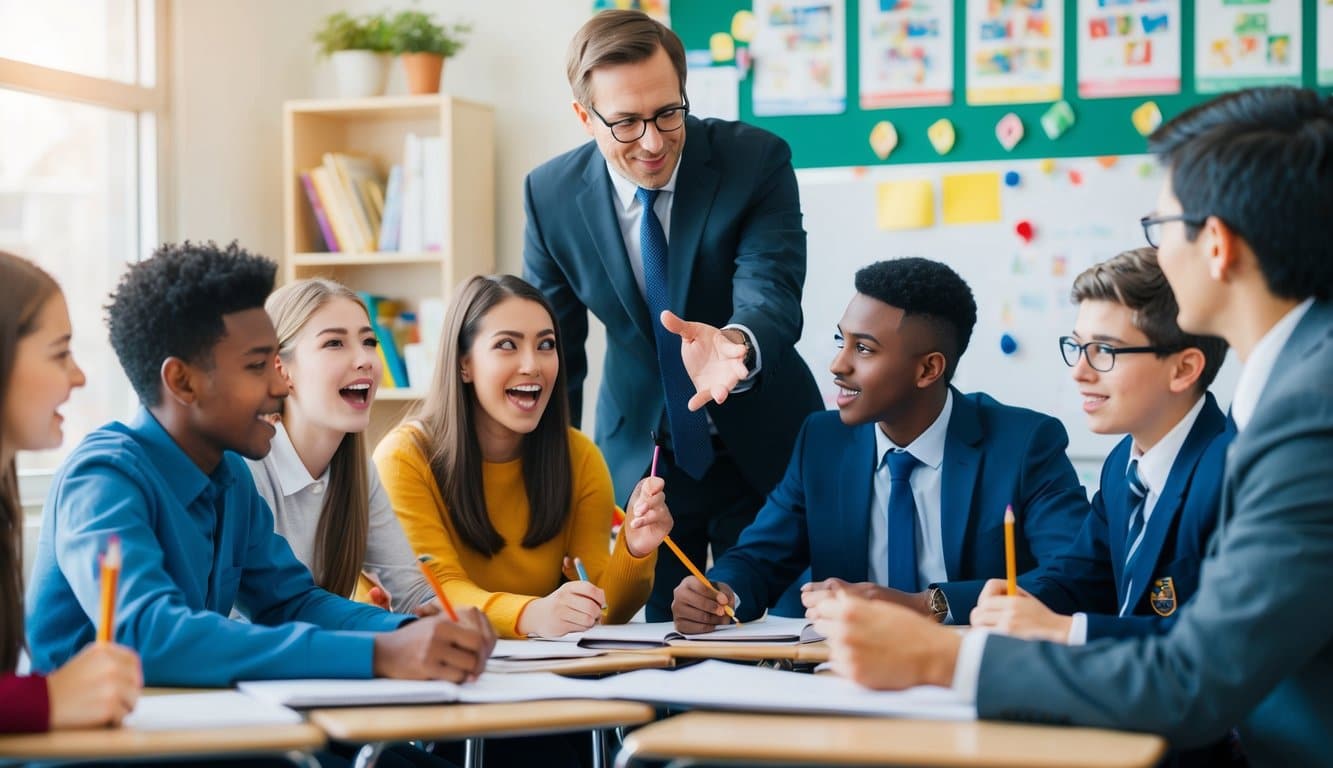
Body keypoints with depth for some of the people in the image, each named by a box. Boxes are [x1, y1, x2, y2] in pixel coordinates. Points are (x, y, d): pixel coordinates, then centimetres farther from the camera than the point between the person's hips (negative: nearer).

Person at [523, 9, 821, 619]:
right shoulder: (550, 195, -9)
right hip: (640, 459, 2)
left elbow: (772, 295, -29)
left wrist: (737, 345, -53)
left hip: (763, 454, -1)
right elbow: (551, 349, 1)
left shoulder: (757, 160, -17)